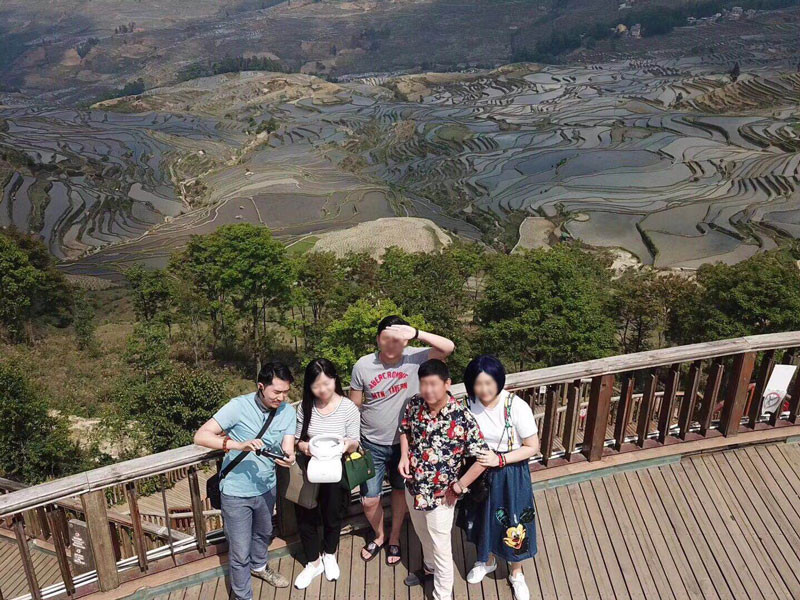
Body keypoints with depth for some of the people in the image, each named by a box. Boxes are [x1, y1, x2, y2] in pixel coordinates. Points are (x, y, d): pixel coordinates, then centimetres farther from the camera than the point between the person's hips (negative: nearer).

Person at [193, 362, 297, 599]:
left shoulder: (288, 411, -11)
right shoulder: (238, 406, -25)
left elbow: (288, 448, -16)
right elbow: (200, 436, -28)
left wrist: (288, 458, -40)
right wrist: (238, 445, -41)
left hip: (266, 487, 6)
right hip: (237, 492, -5)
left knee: (263, 534, 31)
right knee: (240, 552, 5)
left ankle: (259, 566, 60)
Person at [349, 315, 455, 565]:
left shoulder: (415, 358, -17)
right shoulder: (363, 365, -14)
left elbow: (449, 347, -30)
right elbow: (354, 406, -3)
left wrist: (416, 333, -41)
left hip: (404, 442, 0)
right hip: (372, 444, 0)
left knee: (400, 490, 21)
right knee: (369, 500, 7)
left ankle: (394, 538, 46)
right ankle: (379, 535, 40)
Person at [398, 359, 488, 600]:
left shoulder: (462, 417, -27)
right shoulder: (415, 404, -12)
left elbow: (483, 458, -22)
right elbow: (405, 430, 10)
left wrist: (459, 486, -16)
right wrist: (404, 456, -6)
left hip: (440, 494, -5)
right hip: (414, 487, 5)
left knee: (440, 547, 13)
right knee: (422, 534, 30)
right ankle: (429, 567, 58)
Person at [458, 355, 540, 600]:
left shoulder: (517, 407, -24)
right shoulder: (468, 404, -15)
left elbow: (533, 447, -16)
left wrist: (500, 459, -24)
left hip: (511, 475, -3)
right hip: (479, 472, 3)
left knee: (512, 525, 14)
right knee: (483, 520, 23)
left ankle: (516, 574, 41)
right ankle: (487, 561, 52)